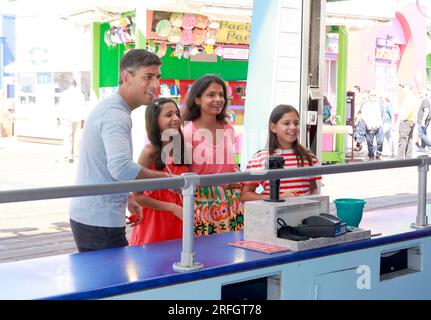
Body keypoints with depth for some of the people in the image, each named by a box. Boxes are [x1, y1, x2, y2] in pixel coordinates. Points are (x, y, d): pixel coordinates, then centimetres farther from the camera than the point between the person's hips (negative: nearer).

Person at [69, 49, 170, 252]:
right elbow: (121, 167, -33)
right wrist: (166, 179, -24)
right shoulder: (116, 115, -18)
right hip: (100, 221, -10)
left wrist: (126, 197, 30)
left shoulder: (108, 107, 15)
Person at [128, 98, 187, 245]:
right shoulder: (150, 152, -11)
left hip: (177, 223, 5)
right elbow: (136, 196, -12)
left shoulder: (182, 149, 4)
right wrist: (172, 207, -15)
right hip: (154, 222, -5)